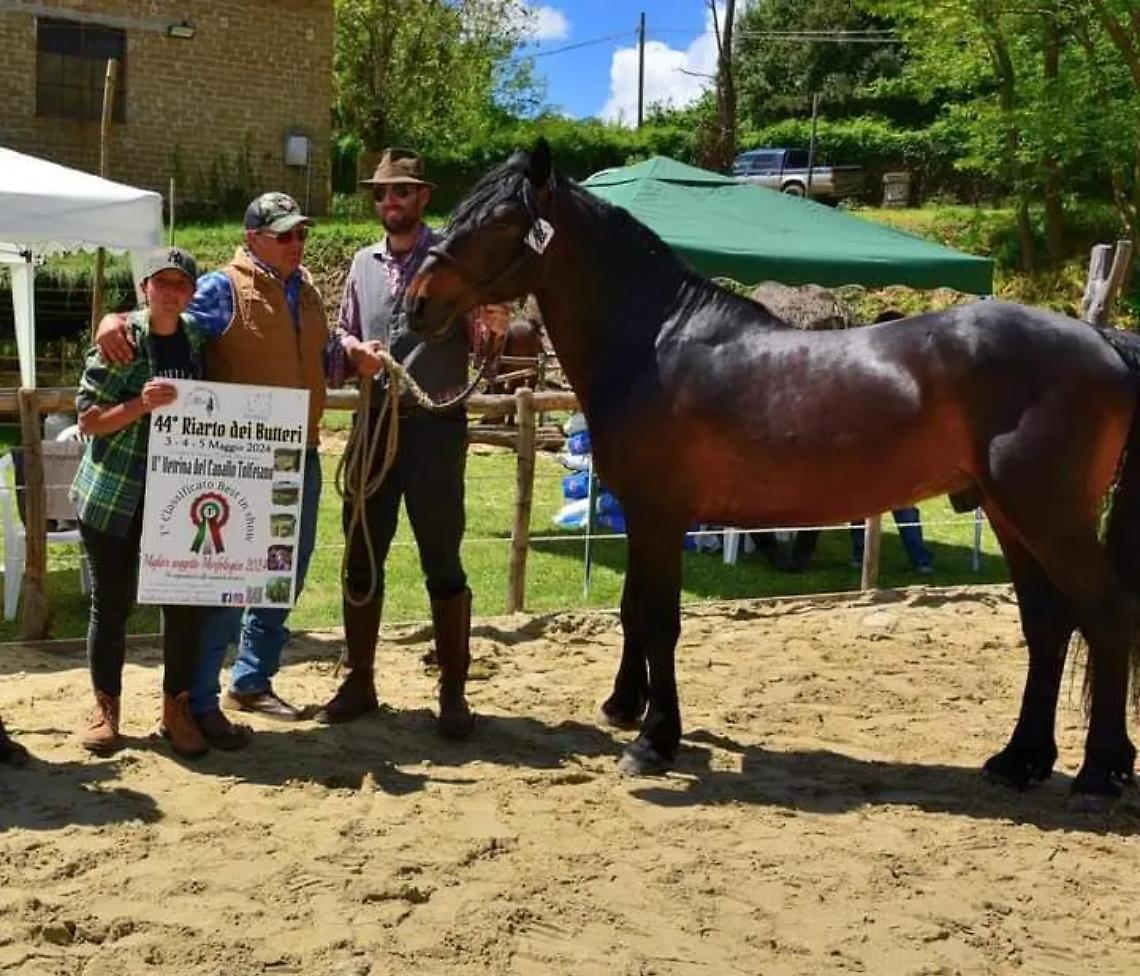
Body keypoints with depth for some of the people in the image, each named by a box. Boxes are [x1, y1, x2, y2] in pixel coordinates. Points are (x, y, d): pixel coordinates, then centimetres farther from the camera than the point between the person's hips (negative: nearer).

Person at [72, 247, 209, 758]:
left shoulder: (199, 343, 5)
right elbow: (88, 421, -9)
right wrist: (142, 404, -23)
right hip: (114, 495, -3)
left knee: (186, 601, 2)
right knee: (112, 603, 5)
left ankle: (177, 709, 16)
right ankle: (105, 707, 21)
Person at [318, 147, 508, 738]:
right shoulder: (364, 263, 11)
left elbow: (479, 338, -4)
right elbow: (341, 338, 16)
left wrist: (494, 327, -27)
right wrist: (353, 350, -7)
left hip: (435, 425, -4)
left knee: (442, 563, 0)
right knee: (361, 558, 10)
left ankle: (453, 694, 10)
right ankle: (358, 682, 24)